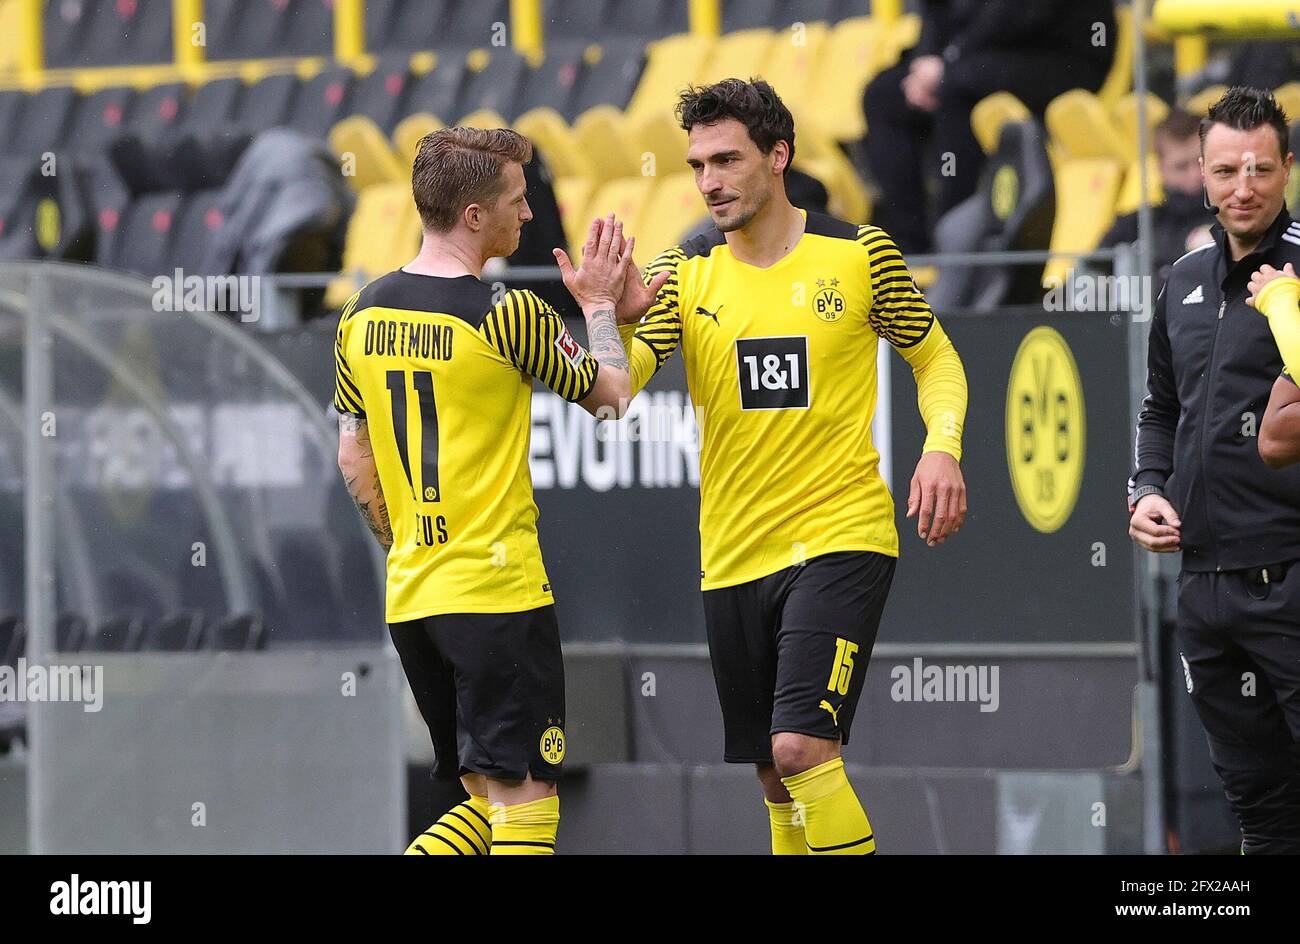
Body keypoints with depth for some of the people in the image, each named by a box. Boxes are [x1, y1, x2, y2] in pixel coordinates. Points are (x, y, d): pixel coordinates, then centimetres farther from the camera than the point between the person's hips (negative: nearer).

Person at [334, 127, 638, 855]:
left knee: (488, 800, 15)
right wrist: (600, 307, 16)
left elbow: (353, 456, 16)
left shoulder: (364, 314, 7)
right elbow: (611, 393, 2)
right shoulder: (509, 315, -12)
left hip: (409, 596, 7)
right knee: (525, 799, -4)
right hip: (497, 592, -7)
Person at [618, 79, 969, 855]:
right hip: (733, 555, 4)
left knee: (802, 748, -20)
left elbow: (936, 359, 10)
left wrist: (942, 449, -8)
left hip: (841, 537, -4)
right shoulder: (686, 273, 4)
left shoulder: (859, 253, -2)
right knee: (776, 777, 9)